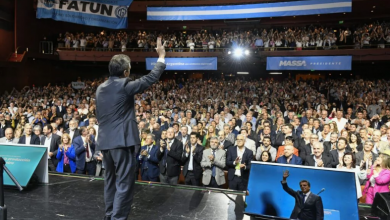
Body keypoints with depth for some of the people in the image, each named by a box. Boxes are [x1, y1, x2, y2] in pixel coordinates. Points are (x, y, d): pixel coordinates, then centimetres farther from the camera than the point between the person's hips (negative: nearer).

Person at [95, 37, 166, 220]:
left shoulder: (100, 88, 11)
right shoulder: (124, 85, -11)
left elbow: (99, 116, 17)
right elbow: (152, 78, -6)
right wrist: (161, 56, 4)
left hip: (105, 141, 8)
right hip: (122, 140, -8)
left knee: (110, 180, 19)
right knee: (124, 183, -1)